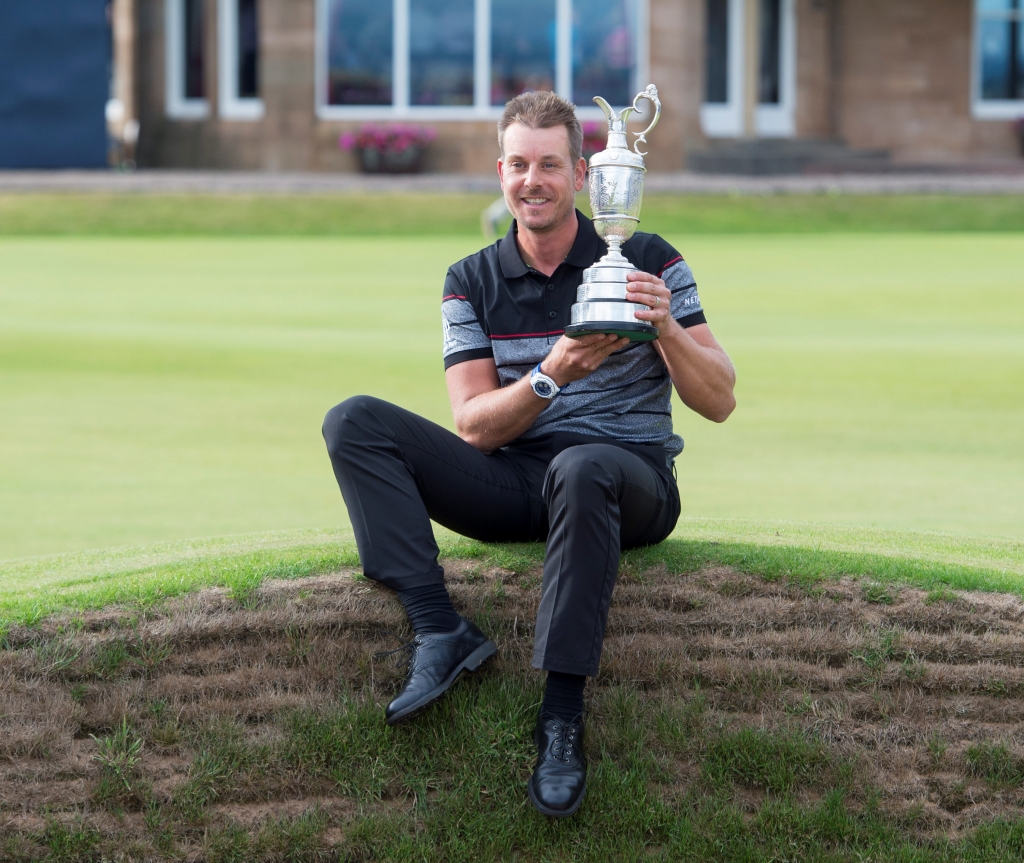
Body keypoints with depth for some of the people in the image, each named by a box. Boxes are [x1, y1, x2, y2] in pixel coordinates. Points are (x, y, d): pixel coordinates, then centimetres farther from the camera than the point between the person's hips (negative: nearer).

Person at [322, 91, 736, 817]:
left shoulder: (648, 262, 1)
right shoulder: (472, 282, 7)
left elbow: (718, 402, -4)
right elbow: (476, 427, -3)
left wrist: (667, 327, -23)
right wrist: (550, 377, -22)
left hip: (628, 475, -3)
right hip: (513, 483, 4)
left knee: (581, 467, -41)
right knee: (355, 422, -15)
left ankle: (563, 712, -37)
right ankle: (440, 630, -29)